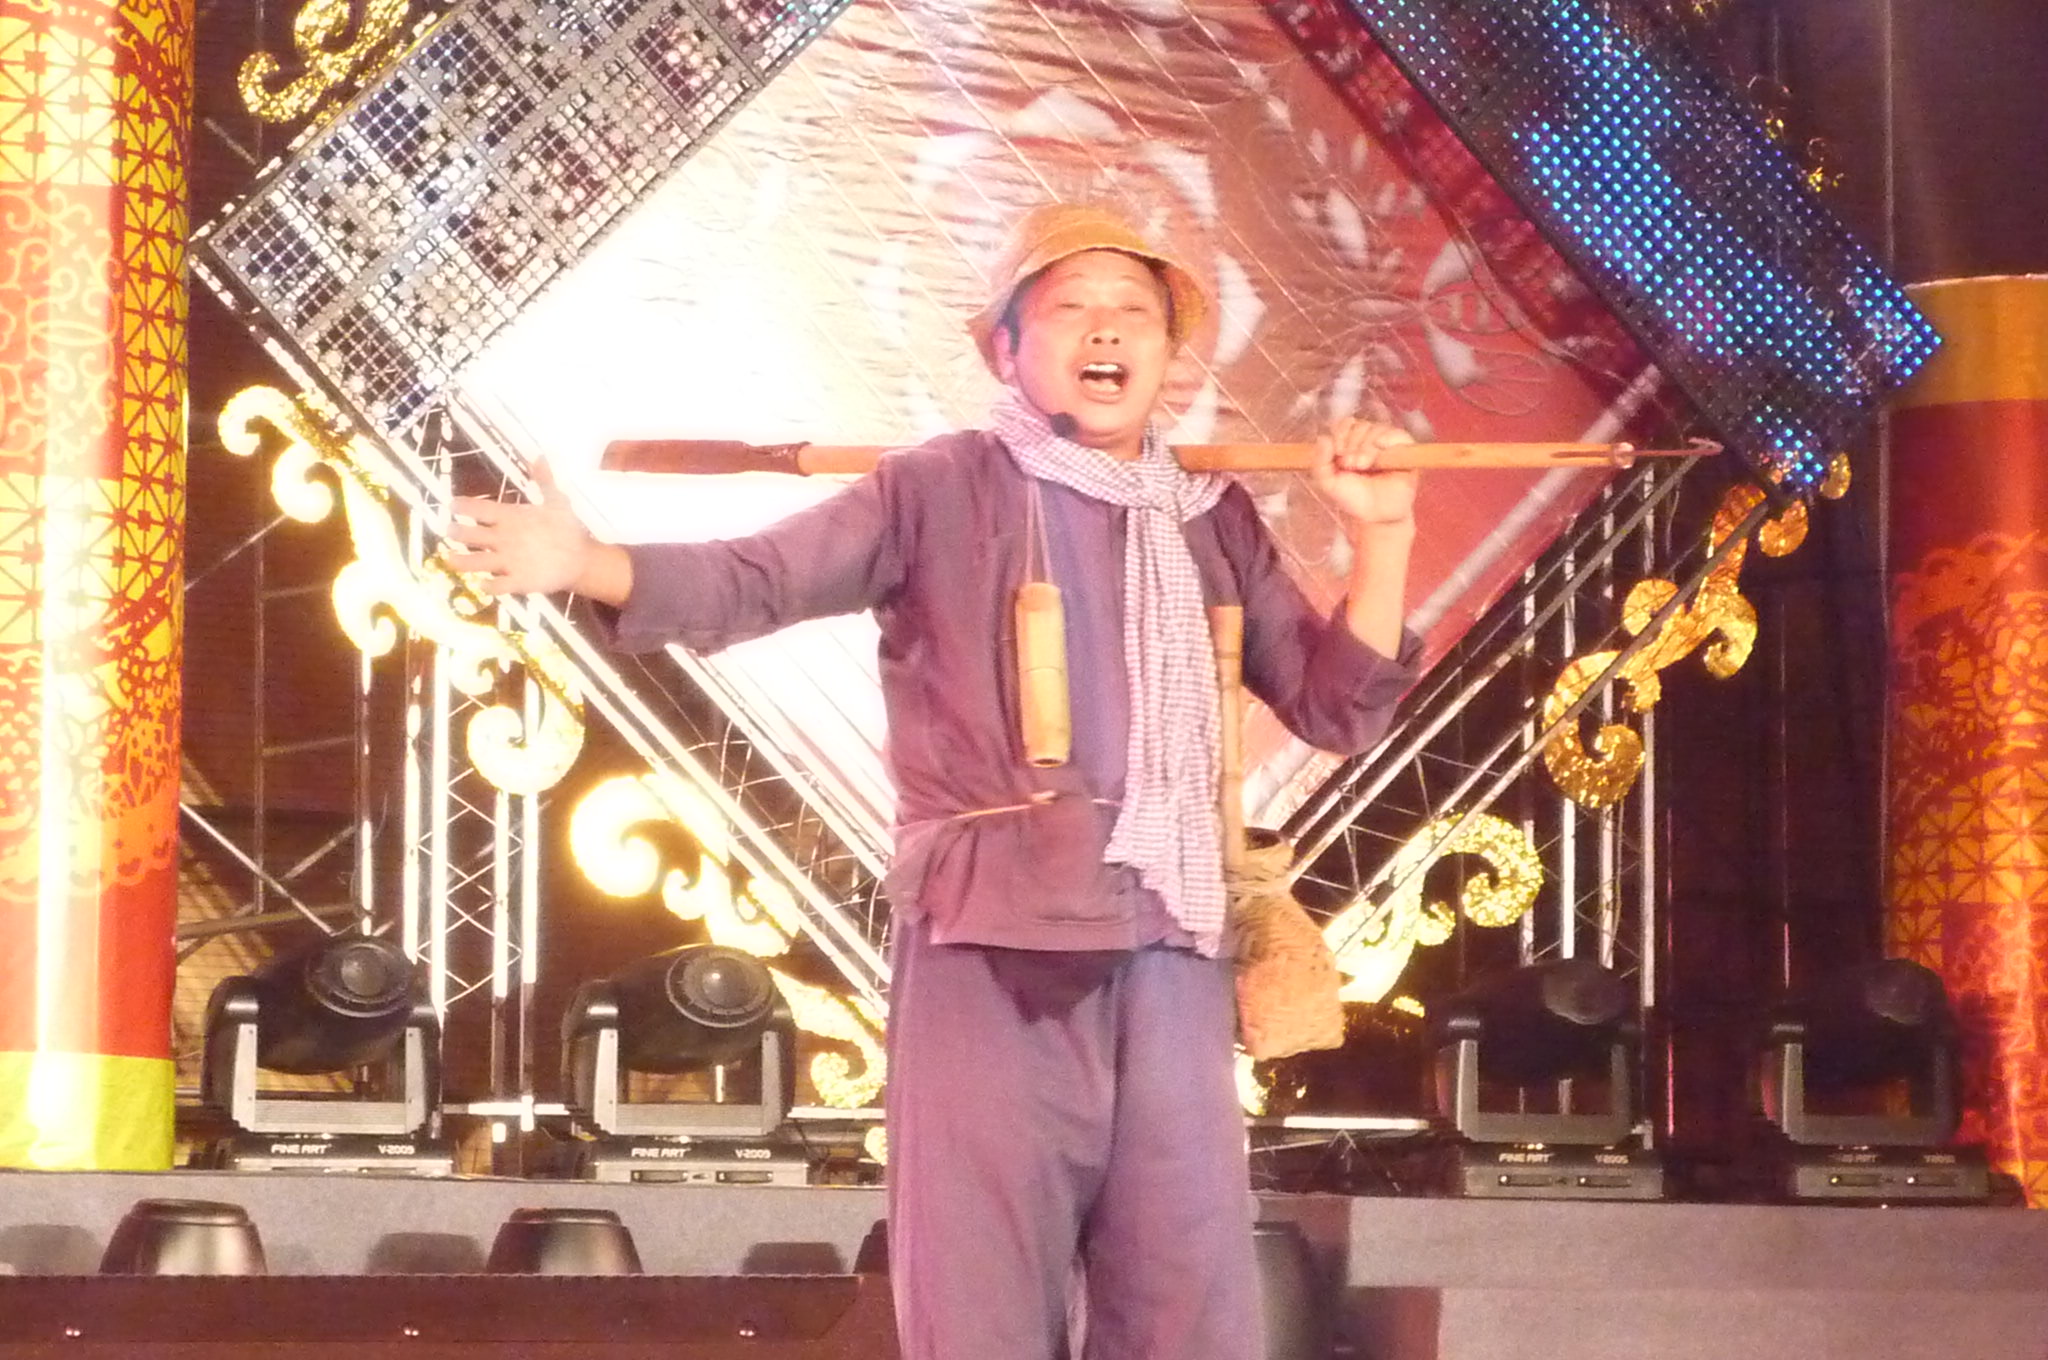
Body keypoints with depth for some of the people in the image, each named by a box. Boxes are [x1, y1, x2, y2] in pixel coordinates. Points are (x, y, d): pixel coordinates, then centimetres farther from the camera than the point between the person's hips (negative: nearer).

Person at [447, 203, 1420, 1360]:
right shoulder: (942, 491, 3)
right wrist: (585, 564, -23)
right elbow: (754, 582, -6)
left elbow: (1337, 709, 17)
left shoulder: (1213, 520, 16)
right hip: (992, 943, -4)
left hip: (1169, 950, 4)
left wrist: (1380, 535, 6)